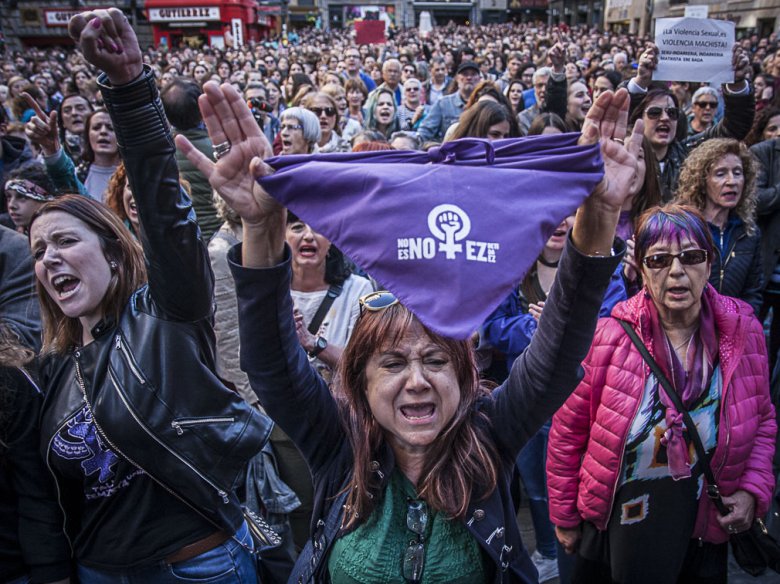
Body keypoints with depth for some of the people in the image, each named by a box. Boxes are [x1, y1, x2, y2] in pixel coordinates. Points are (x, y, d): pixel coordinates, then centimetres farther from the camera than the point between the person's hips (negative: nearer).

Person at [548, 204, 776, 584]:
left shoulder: (743, 331, -8)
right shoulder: (609, 335, -19)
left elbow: (763, 419, 8)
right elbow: (567, 430, -10)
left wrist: (753, 489, -6)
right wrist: (564, 517, -2)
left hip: (705, 535, 3)